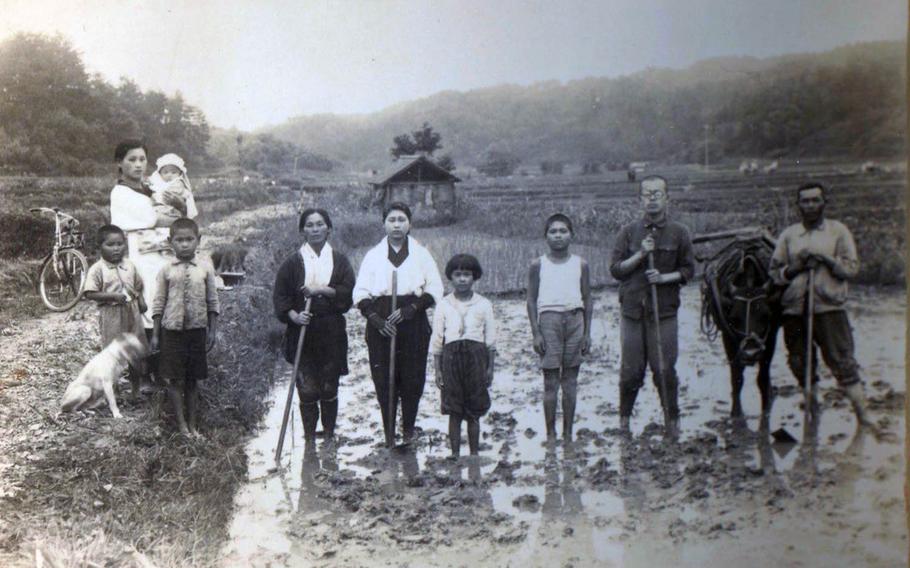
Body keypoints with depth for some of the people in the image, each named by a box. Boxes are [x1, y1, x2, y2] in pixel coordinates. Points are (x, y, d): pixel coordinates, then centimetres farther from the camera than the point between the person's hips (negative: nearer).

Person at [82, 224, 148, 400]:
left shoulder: (129, 265, 5)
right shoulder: (97, 269, -9)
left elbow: (138, 286, 15)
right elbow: (90, 294, -13)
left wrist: (140, 299, -4)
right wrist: (113, 296, -21)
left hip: (132, 312, 5)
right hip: (111, 315, -4)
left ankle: (136, 389, 26)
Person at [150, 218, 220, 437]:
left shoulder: (205, 268, 0)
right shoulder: (166, 270, -2)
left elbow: (212, 302, 4)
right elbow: (159, 303, 2)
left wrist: (213, 330, 1)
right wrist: (155, 334, 1)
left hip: (197, 329, 1)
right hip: (172, 329, -1)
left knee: (192, 379, 9)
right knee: (174, 379, 2)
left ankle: (193, 425, 18)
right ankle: (182, 425, 12)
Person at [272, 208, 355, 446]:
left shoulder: (340, 261, 7)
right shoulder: (293, 262, 4)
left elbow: (349, 291, -2)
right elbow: (279, 295, 0)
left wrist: (322, 289, -14)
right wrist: (293, 315, -16)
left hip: (332, 332, 1)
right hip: (302, 332, -1)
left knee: (329, 387, 7)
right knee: (307, 388, -2)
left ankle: (329, 435, 22)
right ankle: (309, 436, 12)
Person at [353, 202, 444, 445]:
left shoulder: (421, 254, 9)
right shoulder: (373, 255, 10)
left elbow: (435, 289, 4)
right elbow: (360, 292, 5)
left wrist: (411, 308, -11)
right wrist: (375, 318, -11)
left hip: (413, 324, 0)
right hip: (381, 326, 0)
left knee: (413, 379, 0)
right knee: (383, 381, -2)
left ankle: (409, 427, 18)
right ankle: (389, 434, 8)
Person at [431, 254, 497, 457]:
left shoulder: (483, 304, 5)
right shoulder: (444, 305, 5)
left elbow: (490, 339, 8)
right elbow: (436, 340, 7)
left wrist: (490, 368, 5)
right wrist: (438, 370, 4)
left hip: (476, 356, 0)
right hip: (451, 355, 0)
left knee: (474, 412, 4)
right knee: (454, 412, 2)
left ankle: (474, 453, 14)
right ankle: (455, 454, 10)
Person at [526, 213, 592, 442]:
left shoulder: (580, 264, 8)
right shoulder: (538, 264, 3)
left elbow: (587, 300, 11)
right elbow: (531, 300, 3)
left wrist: (587, 332, 6)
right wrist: (535, 332, -4)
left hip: (575, 318, 2)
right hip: (549, 318, -2)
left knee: (570, 379, 5)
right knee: (550, 381, -2)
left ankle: (568, 434, 14)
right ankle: (550, 434, 7)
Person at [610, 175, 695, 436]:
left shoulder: (679, 233, 4)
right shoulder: (628, 232, 6)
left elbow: (688, 270, 6)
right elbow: (615, 269, 2)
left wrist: (664, 278, -10)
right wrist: (640, 254, -11)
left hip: (664, 311, -1)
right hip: (632, 309, 1)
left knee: (665, 369, -1)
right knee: (631, 370, 4)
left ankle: (672, 419, 14)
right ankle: (624, 417, 21)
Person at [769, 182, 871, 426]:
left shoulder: (838, 230, 6)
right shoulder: (788, 234, 10)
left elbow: (852, 268, 0)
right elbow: (775, 272, 8)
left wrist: (826, 259, -14)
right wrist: (795, 267, -9)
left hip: (829, 307, -3)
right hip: (794, 309, 3)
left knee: (842, 361, -6)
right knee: (800, 364, 10)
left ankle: (863, 417, 1)